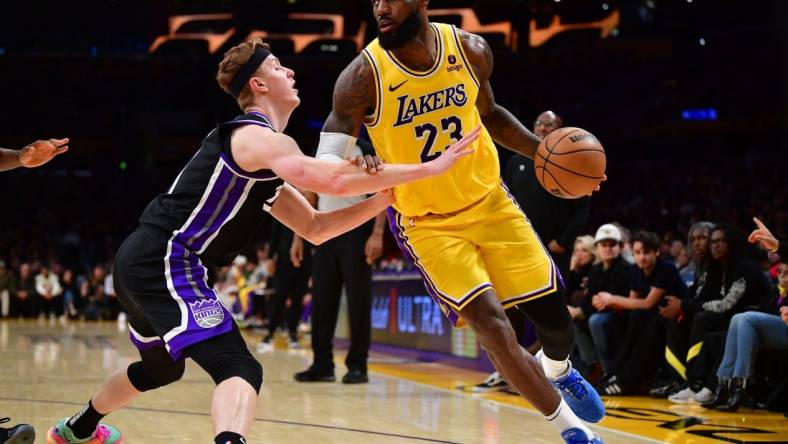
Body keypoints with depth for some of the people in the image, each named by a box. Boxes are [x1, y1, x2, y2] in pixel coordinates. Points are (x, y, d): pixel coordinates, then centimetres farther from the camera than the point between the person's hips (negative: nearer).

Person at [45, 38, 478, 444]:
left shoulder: (262, 163, 20)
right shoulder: (257, 137, -12)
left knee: (160, 367, 34)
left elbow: (315, 228, 21)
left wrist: (385, 198, 9)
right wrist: (431, 167, -25)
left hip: (142, 261, 11)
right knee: (239, 370, -23)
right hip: (166, 263, -11)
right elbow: (333, 180, -28)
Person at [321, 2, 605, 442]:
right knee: (491, 324, -18)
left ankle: (557, 370, 44)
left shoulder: (471, 50, -9)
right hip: (428, 222, -3)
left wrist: (542, 150, -3)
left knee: (553, 314, 5)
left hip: (489, 202, 3)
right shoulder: (363, 78, -20)